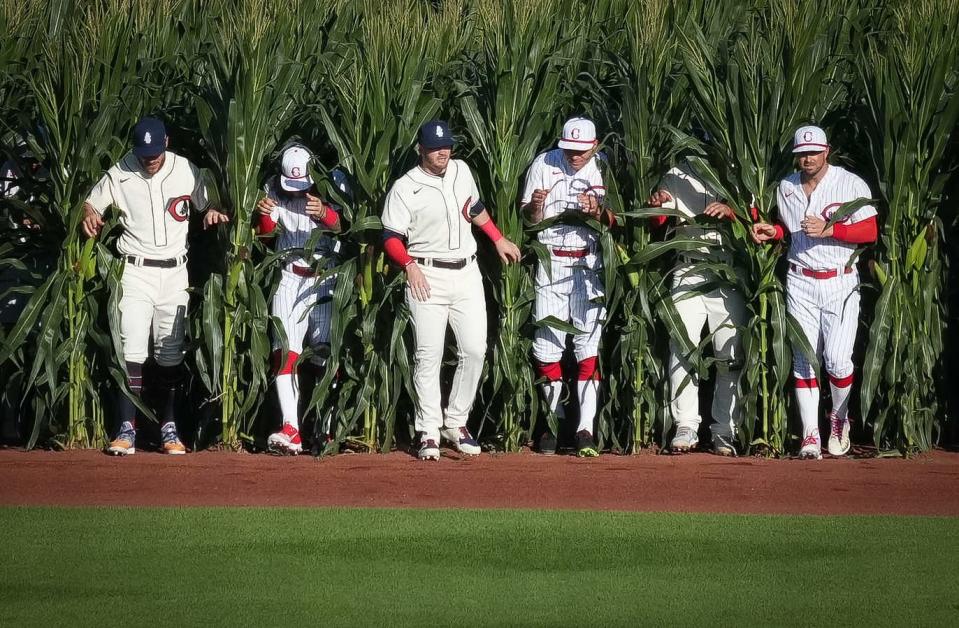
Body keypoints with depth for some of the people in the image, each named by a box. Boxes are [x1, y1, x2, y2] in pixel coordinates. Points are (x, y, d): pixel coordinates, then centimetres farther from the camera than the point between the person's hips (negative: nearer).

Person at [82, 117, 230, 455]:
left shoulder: (186, 172, 0)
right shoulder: (119, 175, -5)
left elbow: (206, 203, 12)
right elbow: (90, 204, 5)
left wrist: (212, 212, -11)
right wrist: (89, 215, -19)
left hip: (174, 272, 2)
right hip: (135, 271, -2)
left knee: (170, 353, 8)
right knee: (132, 349, -13)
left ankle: (169, 428, 15)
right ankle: (127, 430, -14)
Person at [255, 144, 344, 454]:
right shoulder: (274, 189, 0)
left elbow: (341, 225, -21)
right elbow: (266, 232, -2)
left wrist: (323, 213, -43)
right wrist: (264, 214, -25)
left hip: (327, 276, -1)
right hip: (289, 276, 1)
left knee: (326, 352, -2)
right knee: (285, 351, -12)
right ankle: (290, 430, -20)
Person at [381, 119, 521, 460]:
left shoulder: (461, 171, 9)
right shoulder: (405, 188, -8)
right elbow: (391, 238, -9)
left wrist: (499, 240, 25)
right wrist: (410, 265, -24)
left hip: (467, 275, 5)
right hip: (428, 277, -5)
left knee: (475, 350, 0)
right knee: (429, 355, -5)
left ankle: (456, 422, 12)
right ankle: (429, 432, 1)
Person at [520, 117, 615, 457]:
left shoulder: (604, 169, 3)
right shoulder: (544, 164, 3)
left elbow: (614, 222, 1)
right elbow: (530, 220, 3)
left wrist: (598, 210, -19)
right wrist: (535, 205, -19)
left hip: (589, 265, -1)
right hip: (551, 261, 1)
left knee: (589, 343, -7)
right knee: (547, 344, 2)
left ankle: (585, 429, -11)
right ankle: (553, 420, 16)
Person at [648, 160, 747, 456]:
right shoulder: (676, 176, 9)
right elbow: (660, 225, 3)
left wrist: (730, 212, -21)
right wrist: (657, 206, -18)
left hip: (729, 277, 0)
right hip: (688, 273, 0)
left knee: (731, 355, 0)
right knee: (682, 349, -7)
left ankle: (725, 431, 5)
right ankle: (686, 427, -5)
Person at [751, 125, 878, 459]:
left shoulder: (851, 185, -5)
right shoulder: (786, 188, 10)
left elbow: (870, 232, -10)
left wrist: (828, 229, -20)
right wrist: (772, 231, 2)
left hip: (841, 282, -4)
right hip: (800, 282, 4)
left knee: (837, 358, -11)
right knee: (804, 358, -2)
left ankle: (840, 419, 15)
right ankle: (810, 435, 1)